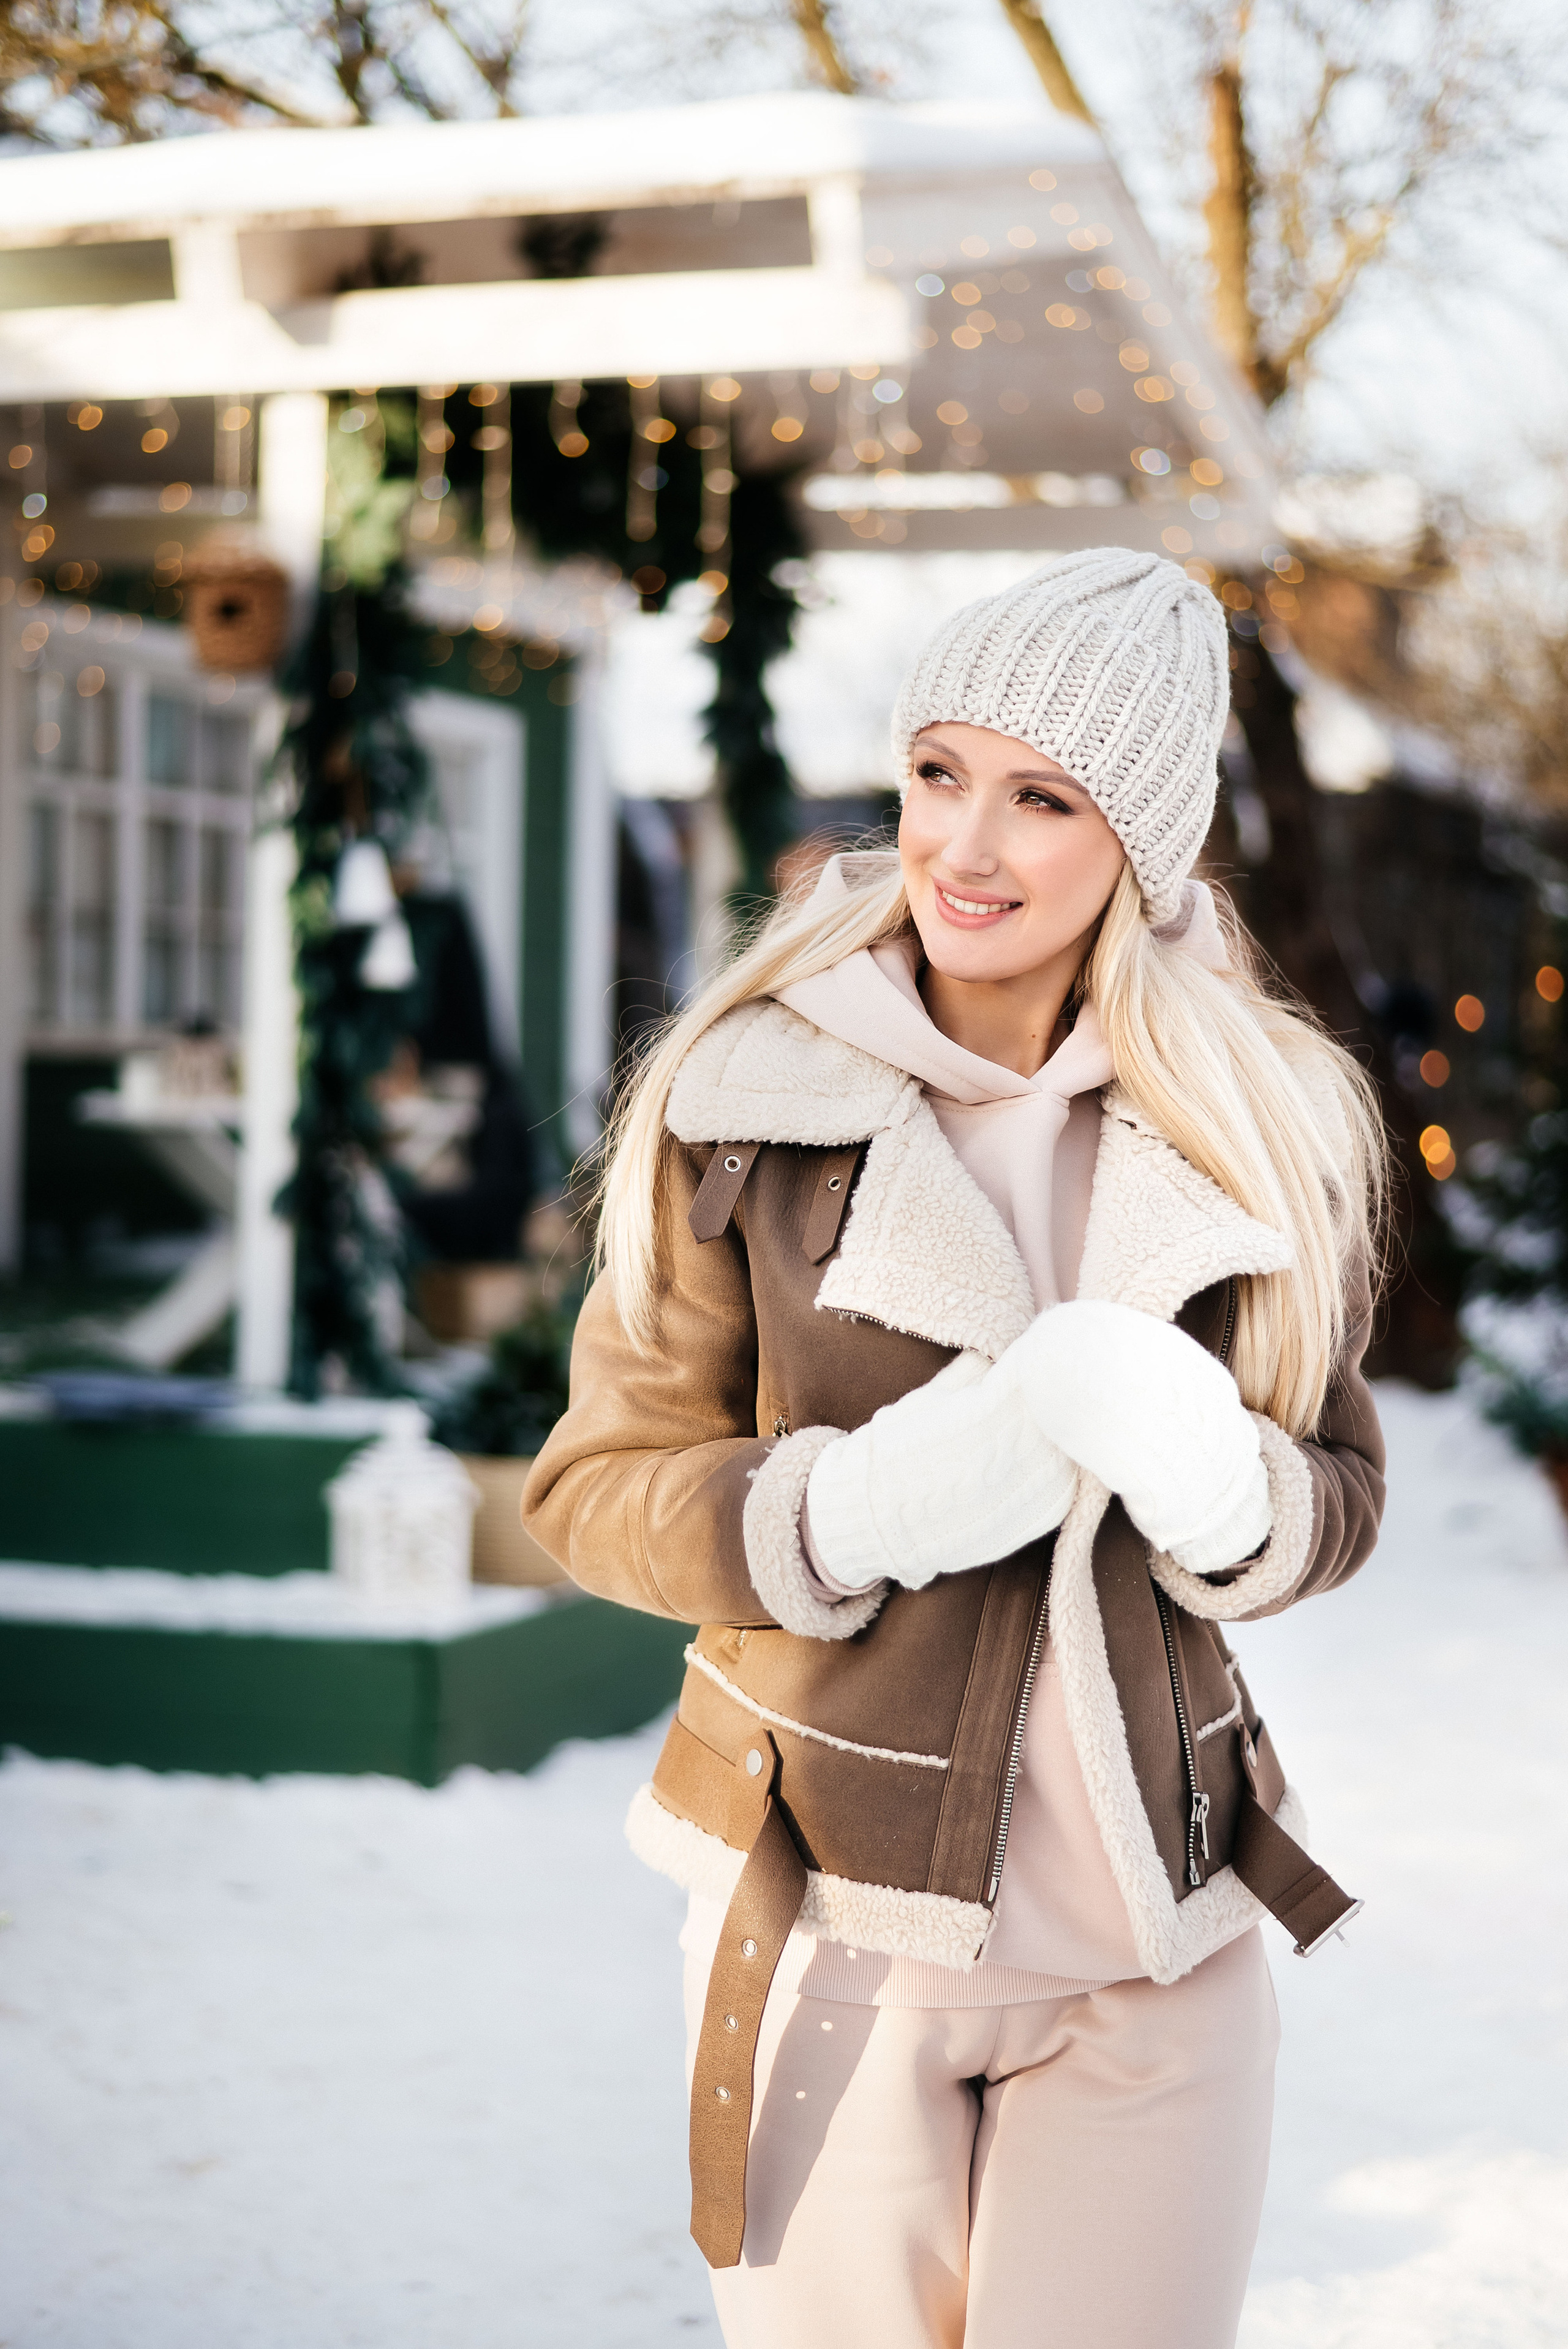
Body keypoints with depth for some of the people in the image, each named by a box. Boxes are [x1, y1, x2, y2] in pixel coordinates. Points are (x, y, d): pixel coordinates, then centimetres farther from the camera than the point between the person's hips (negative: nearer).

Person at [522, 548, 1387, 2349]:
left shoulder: (1265, 1130, -1)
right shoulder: (753, 1098, -8)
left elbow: (1337, 1490, 7)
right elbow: (595, 1486, -3)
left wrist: (1215, 1486, -17)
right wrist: (863, 1504, -22)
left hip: (1158, 1933, 2)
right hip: (837, 1908, -2)